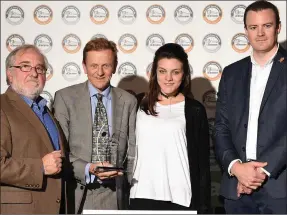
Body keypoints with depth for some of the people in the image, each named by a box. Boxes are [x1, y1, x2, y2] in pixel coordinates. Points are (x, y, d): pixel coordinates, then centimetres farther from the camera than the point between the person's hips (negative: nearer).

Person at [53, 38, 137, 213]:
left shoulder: (128, 101, 3)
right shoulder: (65, 97, -3)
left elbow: (132, 151, 5)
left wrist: (129, 190, -2)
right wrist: (88, 169, -18)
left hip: (114, 194, 2)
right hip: (77, 193, -1)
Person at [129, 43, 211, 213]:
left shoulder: (194, 110, -1)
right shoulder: (140, 105, 7)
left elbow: (203, 164, 0)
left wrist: (203, 207, -2)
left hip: (179, 199, -2)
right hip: (142, 197, 3)